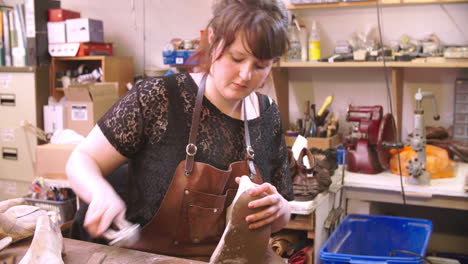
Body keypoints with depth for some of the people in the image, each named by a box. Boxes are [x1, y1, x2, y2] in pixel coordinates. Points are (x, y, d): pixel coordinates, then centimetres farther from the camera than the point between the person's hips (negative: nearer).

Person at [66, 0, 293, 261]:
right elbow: (81, 161, -5)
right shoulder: (159, 98, -13)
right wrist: (103, 194, -25)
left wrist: (278, 208, -13)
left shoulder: (269, 116, -1)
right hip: (149, 256, -3)